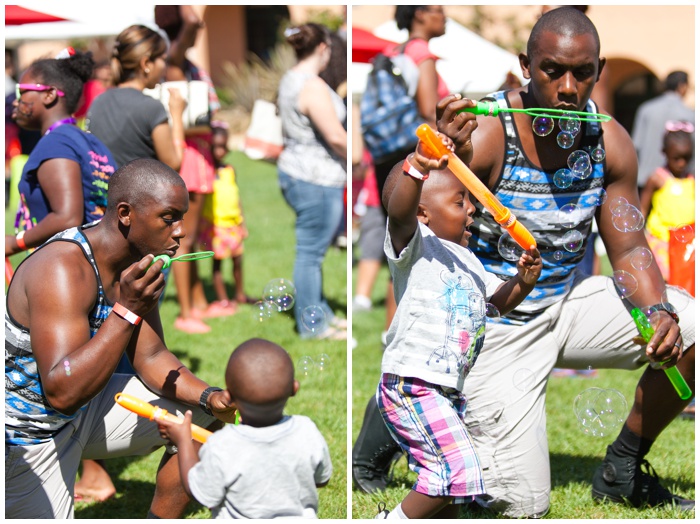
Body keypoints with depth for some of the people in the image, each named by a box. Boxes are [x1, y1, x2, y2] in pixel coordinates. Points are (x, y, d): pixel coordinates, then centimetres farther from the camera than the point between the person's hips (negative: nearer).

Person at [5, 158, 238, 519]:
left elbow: (150, 358, 5)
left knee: (207, 418, 6)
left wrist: (211, 398, -11)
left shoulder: (140, 263, -3)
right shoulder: (63, 269, -31)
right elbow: (63, 392, -38)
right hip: (28, 435, -8)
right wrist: (128, 311, -40)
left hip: (86, 412, 8)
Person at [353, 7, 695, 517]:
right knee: (523, 505, -10)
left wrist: (658, 311, -17)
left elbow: (628, 250, 4)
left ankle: (623, 470, 8)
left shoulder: (610, 141, -6)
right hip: (496, 328, -6)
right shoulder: (484, 135, -24)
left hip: (566, 302, 6)